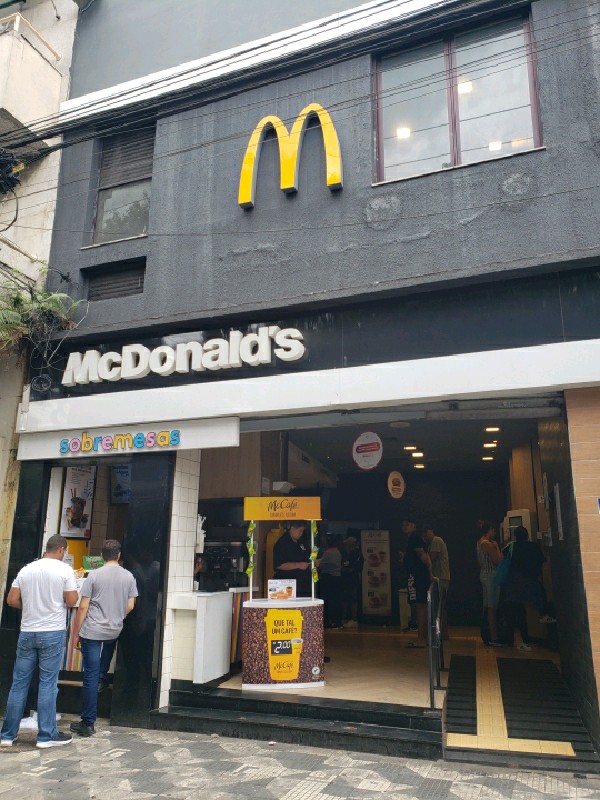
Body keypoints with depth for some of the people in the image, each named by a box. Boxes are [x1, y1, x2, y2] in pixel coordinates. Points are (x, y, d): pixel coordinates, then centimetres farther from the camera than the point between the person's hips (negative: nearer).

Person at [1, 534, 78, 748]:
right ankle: (46, 735, 9)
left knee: (19, 683, 12)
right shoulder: (64, 570, -9)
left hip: (27, 633, 4)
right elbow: (71, 601, -11)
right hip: (53, 633, -4)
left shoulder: (26, 569, 4)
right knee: (48, 684, 2)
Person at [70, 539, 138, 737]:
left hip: (92, 631, -3)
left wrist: (76, 632, 2)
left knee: (90, 676, 1)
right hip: (115, 631, 3)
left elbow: (83, 607, -8)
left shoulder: (94, 575, -8)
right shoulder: (129, 577, 0)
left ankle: (88, 723, 5)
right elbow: (130, 606, 3)